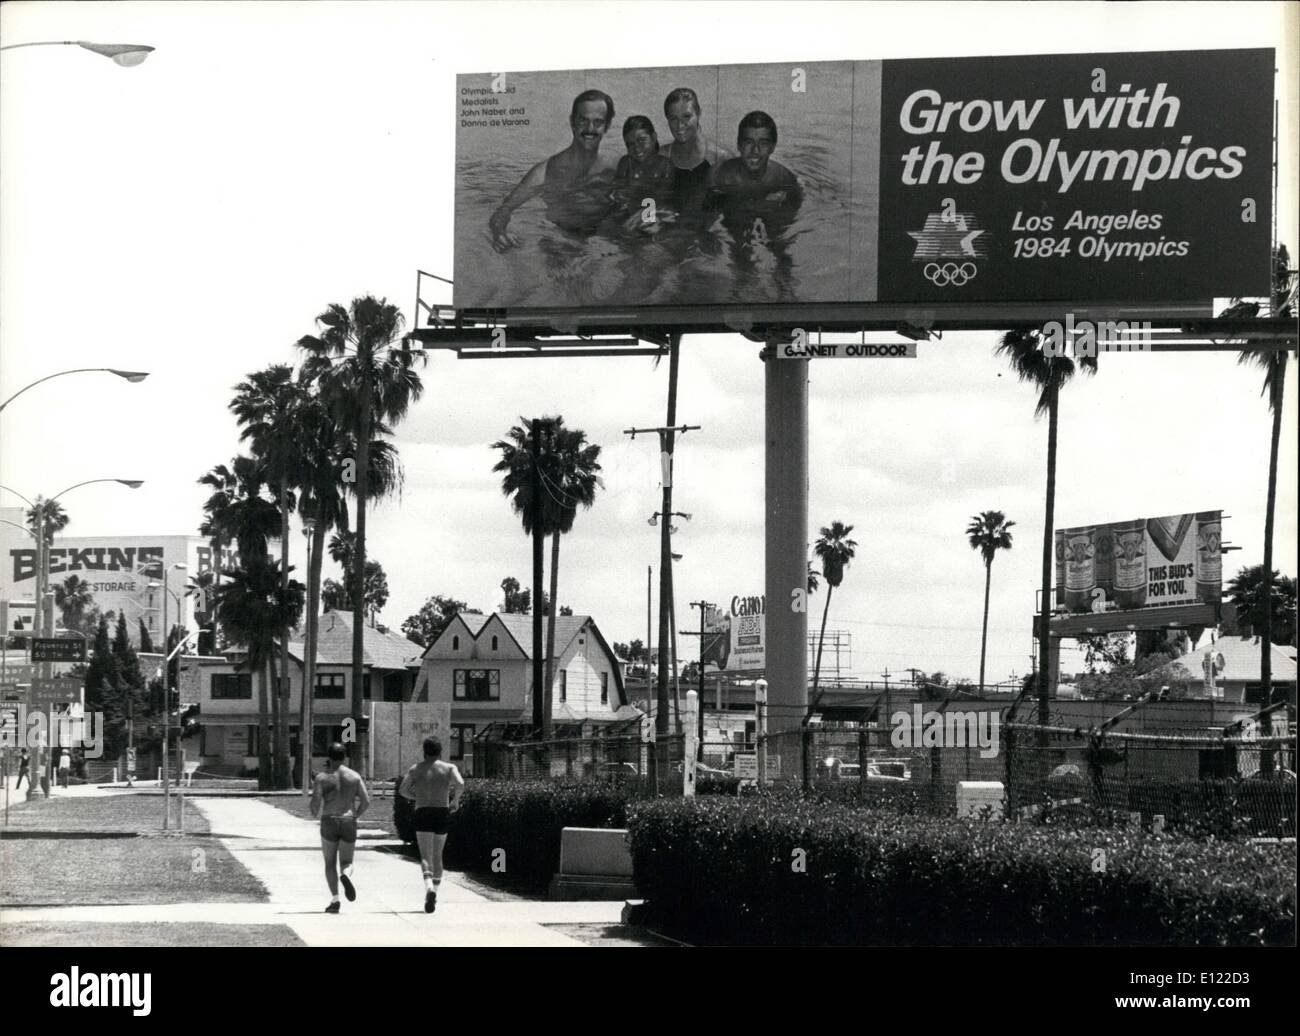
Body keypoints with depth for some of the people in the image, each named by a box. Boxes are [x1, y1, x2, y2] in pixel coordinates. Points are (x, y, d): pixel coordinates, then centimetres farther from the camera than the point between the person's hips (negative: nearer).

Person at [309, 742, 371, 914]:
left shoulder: (322, 777, -2)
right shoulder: (354, 776, 5)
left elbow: (316, 802, -9)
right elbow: (366, 801, 1)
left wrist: (315, 813, 14)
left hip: (329, 822, -1)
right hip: (349, 822, 2)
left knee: (330, 863, 10)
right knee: (346, 862, 11)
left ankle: (334, 900, -2)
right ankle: (346, 875, -25)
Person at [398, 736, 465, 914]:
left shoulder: (416, 769, 8)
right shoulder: (449, 768, 5)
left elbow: (402, 790, -1)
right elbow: (460, 784, -13)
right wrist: (455, 800, 3)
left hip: (423, 813, -1)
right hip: (442, 813, 1)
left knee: (426, 856, -7)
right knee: (438, 855, 15)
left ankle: (429, 886, -32)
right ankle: (435, 890, 17)